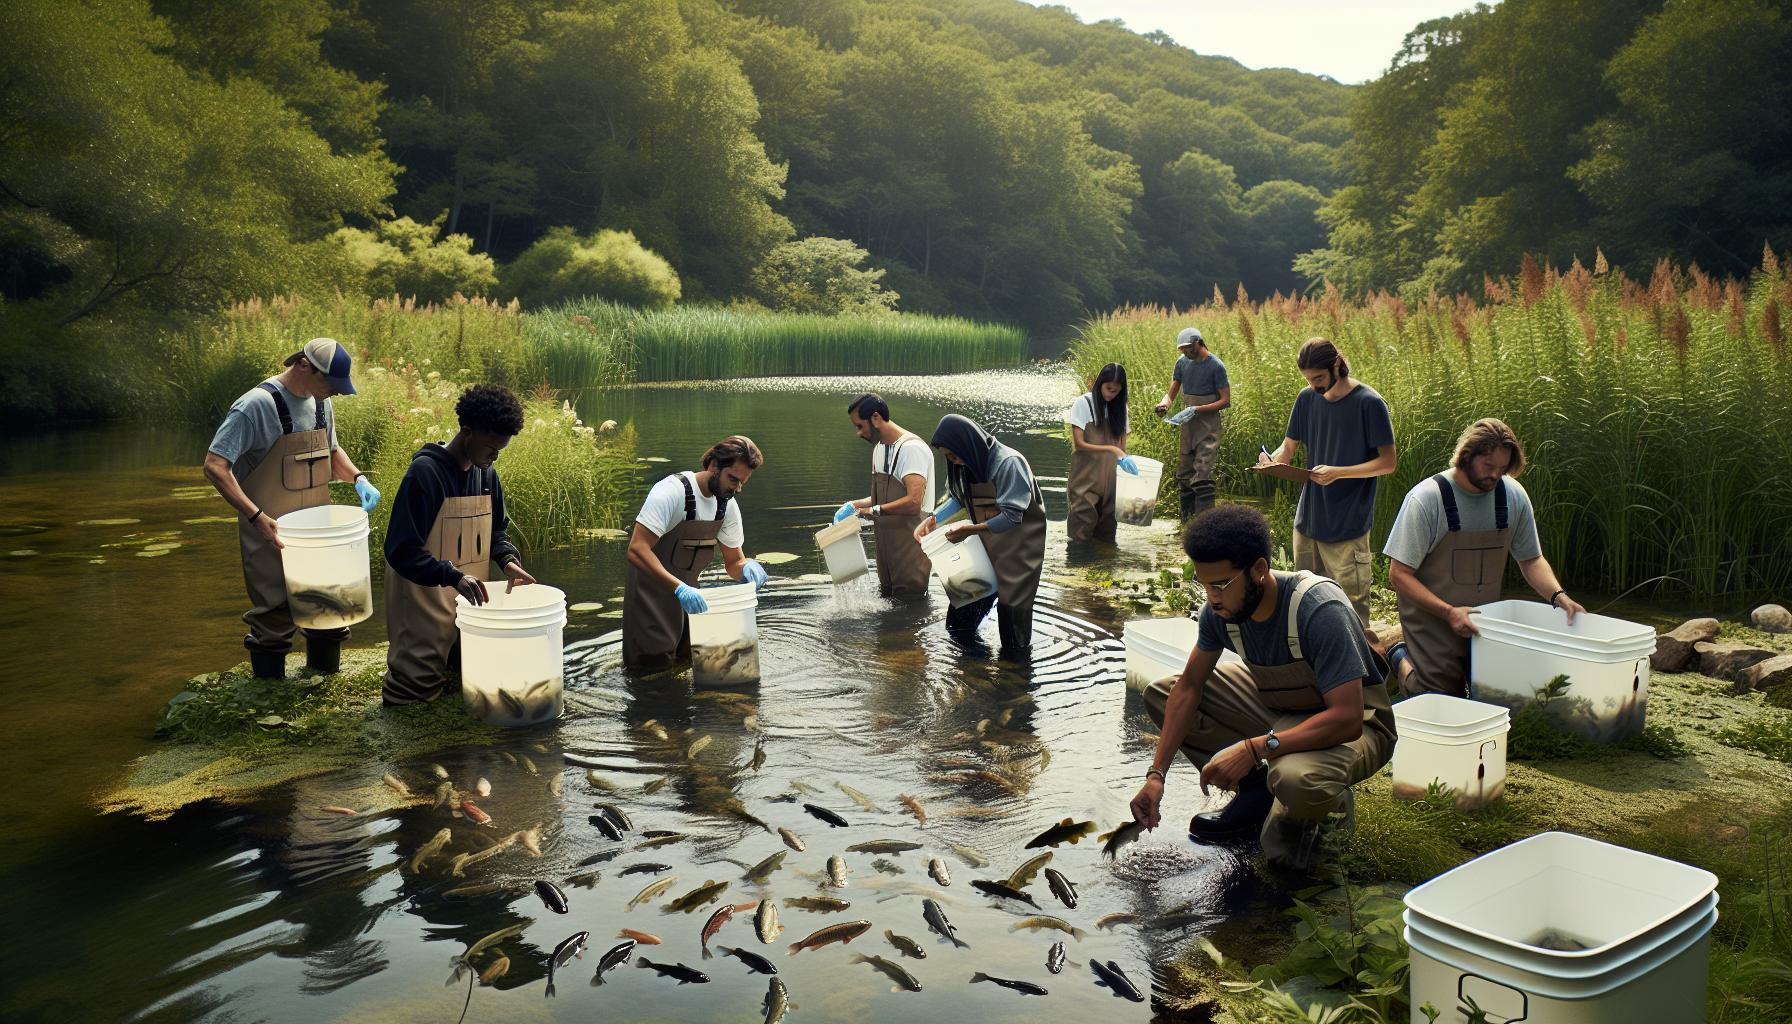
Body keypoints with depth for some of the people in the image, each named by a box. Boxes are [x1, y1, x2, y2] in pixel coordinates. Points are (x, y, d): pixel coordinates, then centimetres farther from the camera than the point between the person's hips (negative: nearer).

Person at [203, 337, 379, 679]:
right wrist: (257, 517, -29)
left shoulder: (321, 404, 5)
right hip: (272, 535, -7)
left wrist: (358, 478, 2)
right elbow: (214, 466, -21)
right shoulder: (257, 405, -18)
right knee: (276, 616, 0)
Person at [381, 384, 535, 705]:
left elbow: (496, 530, 16)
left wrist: (508, 560, -5)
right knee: (421, 686, 0)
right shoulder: (424, 472, -19)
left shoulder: (486, 473, 4)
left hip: (468, 601, 7)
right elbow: (402, 550, -23)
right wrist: (453, 576, -34)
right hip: (426, 604, -7)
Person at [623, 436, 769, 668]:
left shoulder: (728, 505, -4)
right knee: (655, 662, -6)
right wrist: (678, 587, -45)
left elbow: (733, 562, 3)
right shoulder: (672, 491, -27)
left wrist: (747, 567, -22)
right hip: (652, 584, -7)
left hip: (686, 586, 7)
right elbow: (636, 549, -35)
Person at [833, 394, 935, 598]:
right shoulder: (879, 448, 13)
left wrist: (874, 510, -19)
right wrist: (855, 505, 5)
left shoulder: (912, 448, -18)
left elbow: (913, 502, -29)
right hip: (886, 547, 9)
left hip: (910, 549, -9)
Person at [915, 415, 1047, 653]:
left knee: (1010, 603, 3)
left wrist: (969, 530, -29)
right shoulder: (968, 462, -3)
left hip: (1016, 549, -7)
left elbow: (1011, 516, -26)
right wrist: (932, 520, -1)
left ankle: (1015, 658, 21)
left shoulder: (1008, 463, -26)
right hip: (985, 543, 7)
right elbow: (958, 498, 13)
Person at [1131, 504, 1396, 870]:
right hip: (1278, 708, 7)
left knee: (1296, 779, -41)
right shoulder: (1220, 609, -14)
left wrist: (1253, 749, -40)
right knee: (1160, 693, -4)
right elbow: (1188, 686, -4)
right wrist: (1157, 773, -10)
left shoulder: (1320, 609, -33)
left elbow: (1346, 719, -36)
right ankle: (1258, 793, 1)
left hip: (1348, 725, -6)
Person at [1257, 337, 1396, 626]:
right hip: (1307, 519, 6)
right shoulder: (1307, 398, 4)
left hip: (1347, 526, -6)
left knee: (1352, 607, 1)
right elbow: (1288, 448, 10)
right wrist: (1272, 460, -14)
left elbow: (1388, 462, -10)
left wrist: (1337, 472, -23)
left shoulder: (1369, 403, -12)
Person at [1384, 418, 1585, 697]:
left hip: (1486, 621, 5)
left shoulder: (1513, 495, -5)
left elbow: (1531, 559, 7)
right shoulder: (1426, 499, -19)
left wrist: (1558, 596, -12)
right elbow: (1399, 575, -18)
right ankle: (1402, 660, 23)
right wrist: (1449, 612, -29)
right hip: (1433, 623, -5)